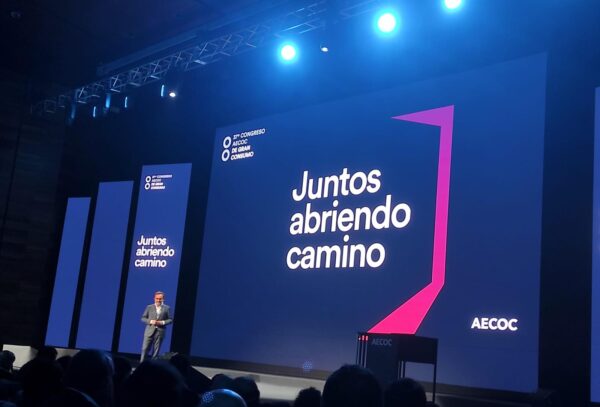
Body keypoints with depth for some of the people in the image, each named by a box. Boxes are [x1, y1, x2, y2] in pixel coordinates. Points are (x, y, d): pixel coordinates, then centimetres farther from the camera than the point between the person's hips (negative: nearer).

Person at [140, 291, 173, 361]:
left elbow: (170, 320, 5)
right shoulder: (149, 307, 8)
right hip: (149, 332, 1)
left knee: (156, 351, 1)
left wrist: (162, 322, -12)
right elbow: (143, 318, 8)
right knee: (145, 349, -4)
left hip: (160, 332, 0)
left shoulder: (167, 308, 6)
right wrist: (150, 321, -10)